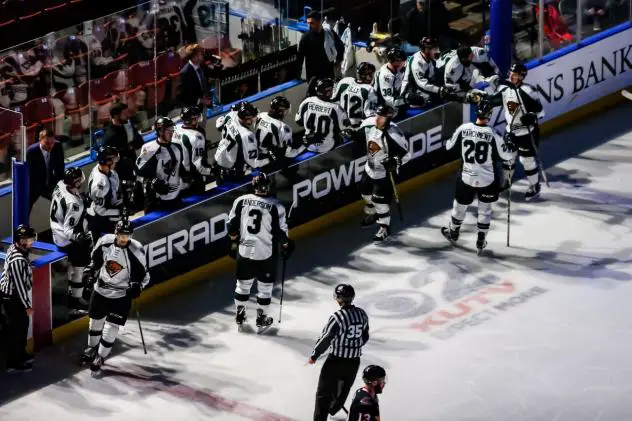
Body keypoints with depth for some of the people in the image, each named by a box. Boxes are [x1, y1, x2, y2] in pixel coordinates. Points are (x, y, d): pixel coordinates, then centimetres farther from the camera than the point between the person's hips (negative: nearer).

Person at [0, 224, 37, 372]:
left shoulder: (14, 248, -1)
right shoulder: (17, 260, -32)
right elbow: (19, 284, -26)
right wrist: (27, 305, -16)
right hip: (12, 299, -10)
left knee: (22, 326, 24)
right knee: (15, 330, 5)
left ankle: (21, 355, 41)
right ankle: (13, 363, 19)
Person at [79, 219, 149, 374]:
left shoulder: (136, 251, -21)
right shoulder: (105, 242, -13)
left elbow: (143, 275, -11)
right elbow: (96, 260, 7)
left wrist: (136, 286, -27)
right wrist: (90, 274, -1)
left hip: (121, 295, -3)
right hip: (100, 289, 3)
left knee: (111, 326, -5)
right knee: (96, 321, 19)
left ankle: (100, 356, 14)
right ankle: (91, 349, 43)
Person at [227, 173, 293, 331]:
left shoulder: (241, 201, -8)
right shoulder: (276, 206, -17)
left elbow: (232, 225, -1)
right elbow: (281, 231, -12)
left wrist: (234, 242, 16)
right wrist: (286, 246, 7)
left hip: (244, 251, 3)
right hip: (266, 253, -3)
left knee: (243, 283, 19)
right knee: (265, 285, 14)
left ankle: (240, 315, 29)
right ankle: (261, 318, 22)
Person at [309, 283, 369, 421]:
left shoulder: (337, 317, -22)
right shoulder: (362, 314, -3)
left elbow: (325, 339, -18)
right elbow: (365, 337, 9)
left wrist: (314, 356, -5)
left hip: (336, 361, -6)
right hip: (354, 362, 6)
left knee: (324, 393, 4)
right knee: (344, 389, 27)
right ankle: (333, 408, 51)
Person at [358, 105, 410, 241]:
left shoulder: (393, 134, -30)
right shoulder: (368, 124, -12)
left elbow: (404, 152, -23)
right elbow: (361, 136, 12)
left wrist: (395, 161, -34)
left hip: (385, 171, -7)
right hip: (370, 167, 7)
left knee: (380, 199, -6)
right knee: (366, 192, 23)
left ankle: (385, 227, 11)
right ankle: (372, 214, 51)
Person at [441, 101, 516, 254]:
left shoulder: (464, 129, -12)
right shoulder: (492, 134, -19)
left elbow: (449, 146, 3)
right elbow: (506, 155, -12)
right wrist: (510, 146, 8)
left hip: (467, 178, 2)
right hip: (487, 179, -2)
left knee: (460, 205, 23)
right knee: (485, 209, 19)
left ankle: (453, 233, 44)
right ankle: (481, 242, 22)